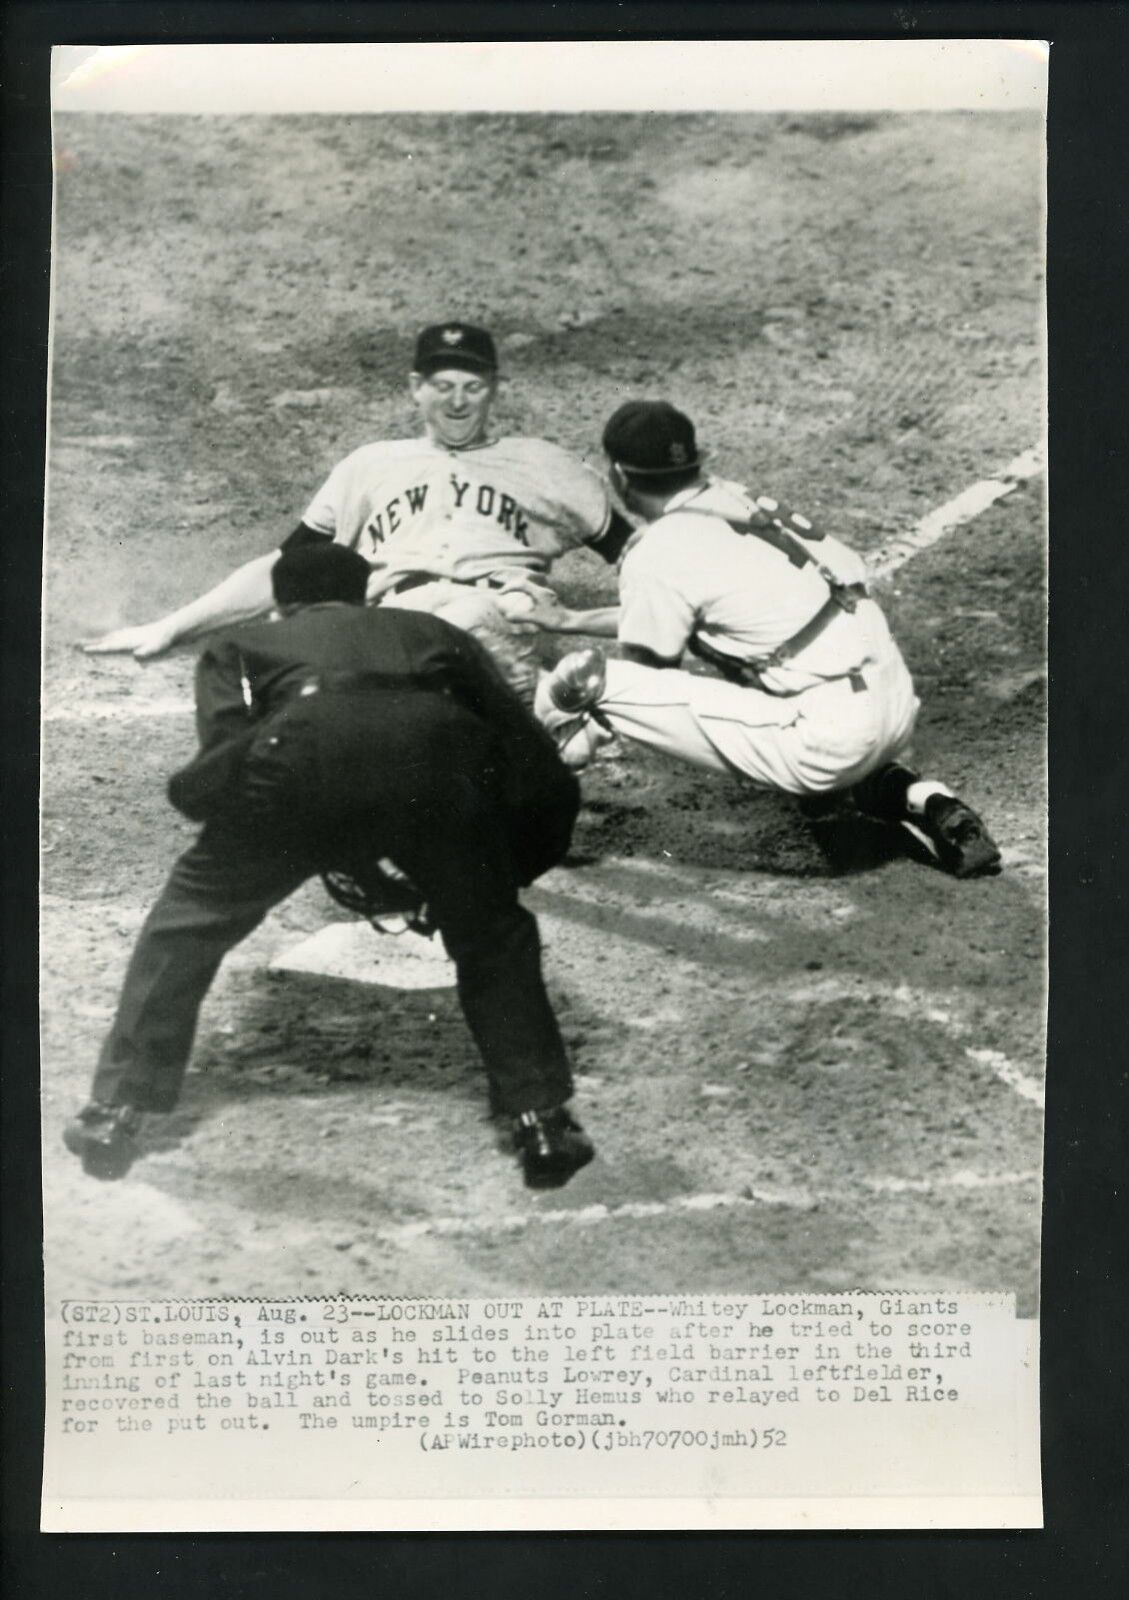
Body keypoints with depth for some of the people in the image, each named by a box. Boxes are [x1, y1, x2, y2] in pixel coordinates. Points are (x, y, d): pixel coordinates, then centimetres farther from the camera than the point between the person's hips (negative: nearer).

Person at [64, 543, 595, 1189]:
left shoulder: (242, 644, 36)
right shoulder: (432, 633, 39)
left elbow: (224, 762, 15)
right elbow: (546, 777, 28)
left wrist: (341, 863, 28)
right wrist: (495, 874, 39)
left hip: (302, 750, -1)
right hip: (438, 750, 1)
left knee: (189, 921, 22)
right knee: (494, 939, 24)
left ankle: (116, 1112, 24)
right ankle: (543, 1122, 19)